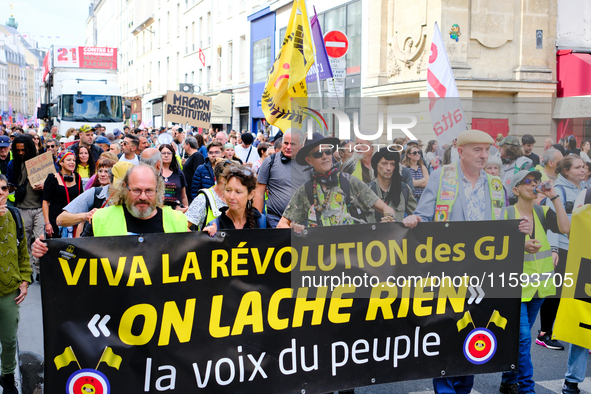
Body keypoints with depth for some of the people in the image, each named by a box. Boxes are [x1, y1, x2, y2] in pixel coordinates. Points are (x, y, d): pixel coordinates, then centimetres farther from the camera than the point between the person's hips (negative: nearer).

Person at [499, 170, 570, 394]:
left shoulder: (543, 213, 7)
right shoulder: (506, 214, -5)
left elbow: (565, 228, -10)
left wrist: (554, 197, -12)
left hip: (537, 284, 5)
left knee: (519, 336, 14)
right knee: (523, 337, -10)